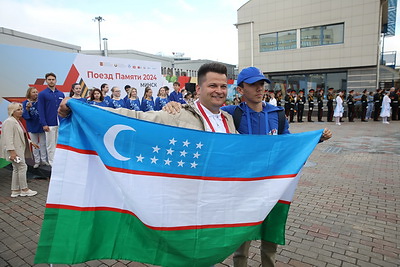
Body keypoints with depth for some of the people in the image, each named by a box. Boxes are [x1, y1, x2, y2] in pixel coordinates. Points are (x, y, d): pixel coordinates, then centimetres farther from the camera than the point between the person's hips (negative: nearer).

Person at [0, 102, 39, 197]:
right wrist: (12, 151, -27)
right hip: (15, 151, -10)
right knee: (22, 167, -5)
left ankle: (15, 191, 20)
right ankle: (24, 189, 5)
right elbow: (9, 138, -23)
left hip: (19, 149, 10)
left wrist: (31, 142, 21)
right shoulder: (9, 122, -16)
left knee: (17, 169, 13)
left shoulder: (17, 121, 16)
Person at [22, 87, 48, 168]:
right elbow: (24, 115, -11)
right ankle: (37, 161, 20)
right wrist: (27, 108, -26)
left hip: (41, 126, 1)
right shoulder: (25, 103, -5)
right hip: (32, 127, 0)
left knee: (43, 144, 10)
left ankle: (44, 160, 21)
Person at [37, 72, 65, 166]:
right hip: (50, 125, -3)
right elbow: (41, 110, -5)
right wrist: (44, 124, -13)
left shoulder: (61, 94, 10)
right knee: (51, 145, 4)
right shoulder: (42, 94, -1)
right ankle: (52, 163, 13)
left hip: (61, 124, 3)